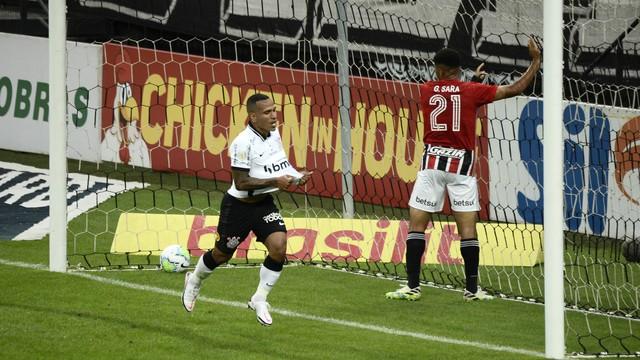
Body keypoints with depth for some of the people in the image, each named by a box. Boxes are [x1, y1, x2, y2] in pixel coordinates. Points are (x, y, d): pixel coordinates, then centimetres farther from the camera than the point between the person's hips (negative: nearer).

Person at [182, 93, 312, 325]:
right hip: (239, 206, -6)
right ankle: (194, 281, 43)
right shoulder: (243, 143, -24)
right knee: (222, 254, 11)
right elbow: (241, 183, -26)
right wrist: (275, 182, -29)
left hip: (264, 203, 6)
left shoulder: (274, 134, 0)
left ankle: (259, 300, 1)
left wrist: (295, 176, 1)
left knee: (279, 246, -15)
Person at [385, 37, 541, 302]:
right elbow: (515, 89, 2)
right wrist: (536, 61, 11)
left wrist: (472, 80, 38)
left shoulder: (426, 91, 6)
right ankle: (472, 288, 1)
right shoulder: (472, 91, 0)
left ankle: (412, 286, -3)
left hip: (432, 162, 0)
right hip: (462, 164, 0)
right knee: (467, 227, 2)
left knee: (417, 223, 2)